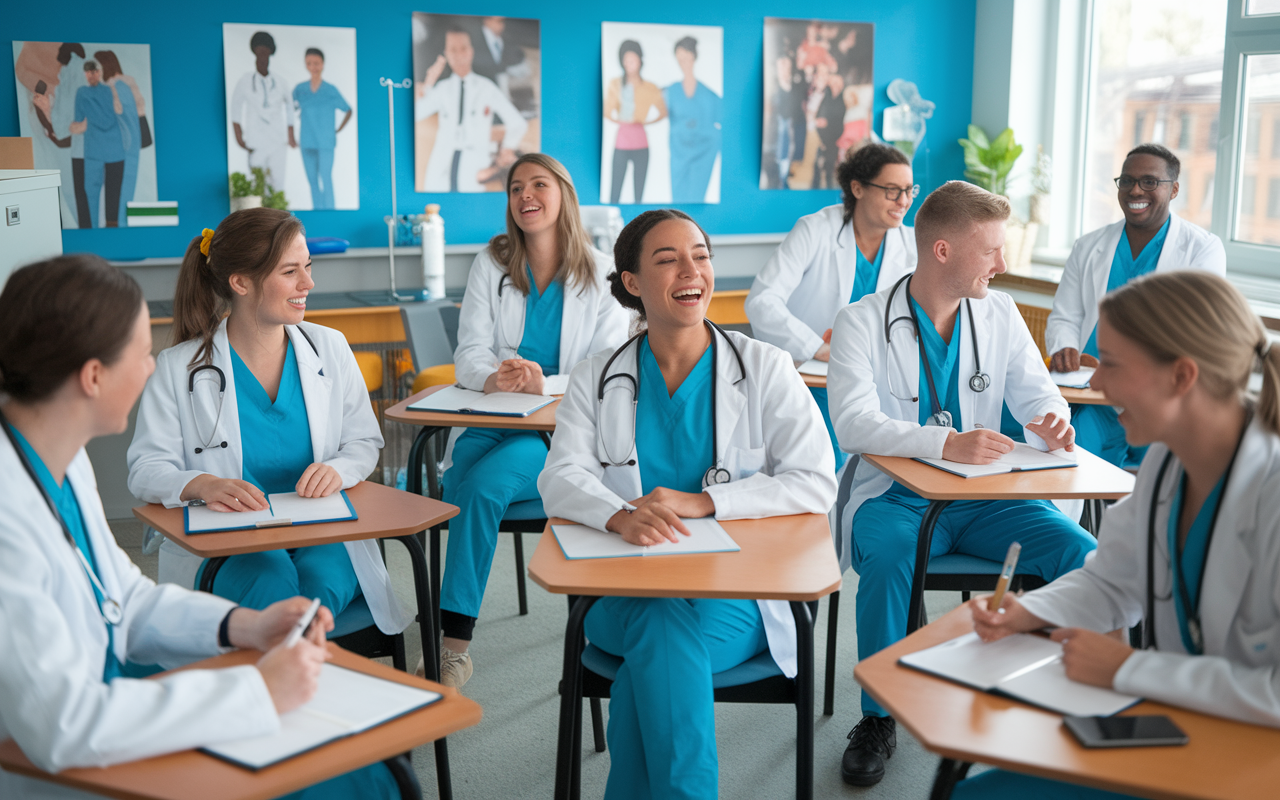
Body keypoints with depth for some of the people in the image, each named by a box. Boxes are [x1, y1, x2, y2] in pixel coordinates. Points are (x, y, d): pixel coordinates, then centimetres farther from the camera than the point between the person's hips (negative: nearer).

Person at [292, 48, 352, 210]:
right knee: (312, 179, 8)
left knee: (326, 177, -11)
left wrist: (338, 130, 1)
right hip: (307, 142, 3)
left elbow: (348, 110, 7)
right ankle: (316, 209, 17)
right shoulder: (299, 89, 5)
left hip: (326, 142, -3)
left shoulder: (331, 90, -1)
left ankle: (329, 209, -7)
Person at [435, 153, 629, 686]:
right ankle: (450, 639, -24)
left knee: (484, 482, -30)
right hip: (492, 423, 3)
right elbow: (469, 354, 4)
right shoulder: (491, 265, 12)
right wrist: (493, 378, -21)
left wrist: (546, 385, -24)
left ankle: (454, 643, -24)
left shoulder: (602, 275, 4)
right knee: (461, 479, -31)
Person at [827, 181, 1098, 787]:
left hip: (984, 501, 4)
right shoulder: (862, 323, -7)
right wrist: (946, 443, -37)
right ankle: (878, 720, -13)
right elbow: (853, 423, -21)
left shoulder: (1000, 314, 9)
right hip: (894, 498, -3)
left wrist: (1051, 421, -18)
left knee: (1082, 552, -21)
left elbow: (1035, 390, 9)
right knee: (890, 557, -35)